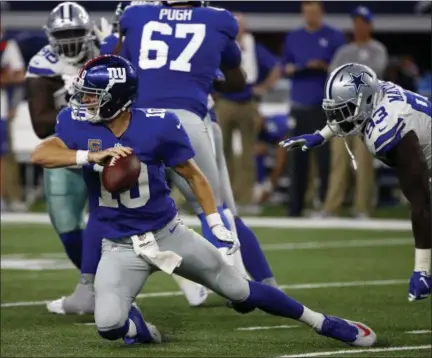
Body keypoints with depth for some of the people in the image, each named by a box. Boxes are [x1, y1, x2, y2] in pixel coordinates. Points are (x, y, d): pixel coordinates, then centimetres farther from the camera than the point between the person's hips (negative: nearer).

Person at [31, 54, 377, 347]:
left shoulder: (157, 125, -16)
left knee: (241, 292, 6)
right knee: (109, 325, -22)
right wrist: (91, 156, -36)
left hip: (168, 233, -1)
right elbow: (39, 154, -24)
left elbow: (193, 175, -4)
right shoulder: (79, 123, -11)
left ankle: (323, 323, 23)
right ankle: (138, 326, 14)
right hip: (121, 247, 1)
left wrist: (216, 225, -10)